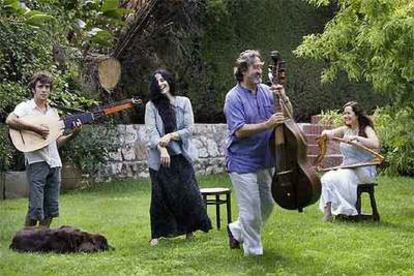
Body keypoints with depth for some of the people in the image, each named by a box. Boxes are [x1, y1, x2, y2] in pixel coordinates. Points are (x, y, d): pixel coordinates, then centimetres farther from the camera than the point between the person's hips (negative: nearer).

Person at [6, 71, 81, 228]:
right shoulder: (25, 107, 1)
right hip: (36, 161, -6)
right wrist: (35, 128, -23)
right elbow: (10, 120, -21)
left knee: (51, 209, 6)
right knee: (36, 209, -11)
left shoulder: (53, 112, 18)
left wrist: (73, 135, 1)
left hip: (54, 163, 6)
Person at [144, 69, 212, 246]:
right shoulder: (151, 106, 0)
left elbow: (189, 129, -1)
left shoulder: (184, 102, 3)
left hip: (181, 156, 1)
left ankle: (189, 229, 12)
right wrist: (162, 149, -25)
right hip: (160, 158, -1)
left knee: (188, 192, -2)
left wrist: (170, 136, -16)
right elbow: (151, 131, -10)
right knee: (161, 195, 2)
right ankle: (158, 233, 11)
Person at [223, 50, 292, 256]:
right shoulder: (234, 97, -13)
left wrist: (283, 98, -13)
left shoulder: (266, 91, 3)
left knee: (267, 205, 17)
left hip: (266, 160, 6)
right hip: (243, 162, -6)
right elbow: (239, 131, -22)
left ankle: (236, 230, 38)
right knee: (251, 211, -1)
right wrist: (267, 125, -30)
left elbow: (288, 115, 6)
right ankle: (253, 251, 15)